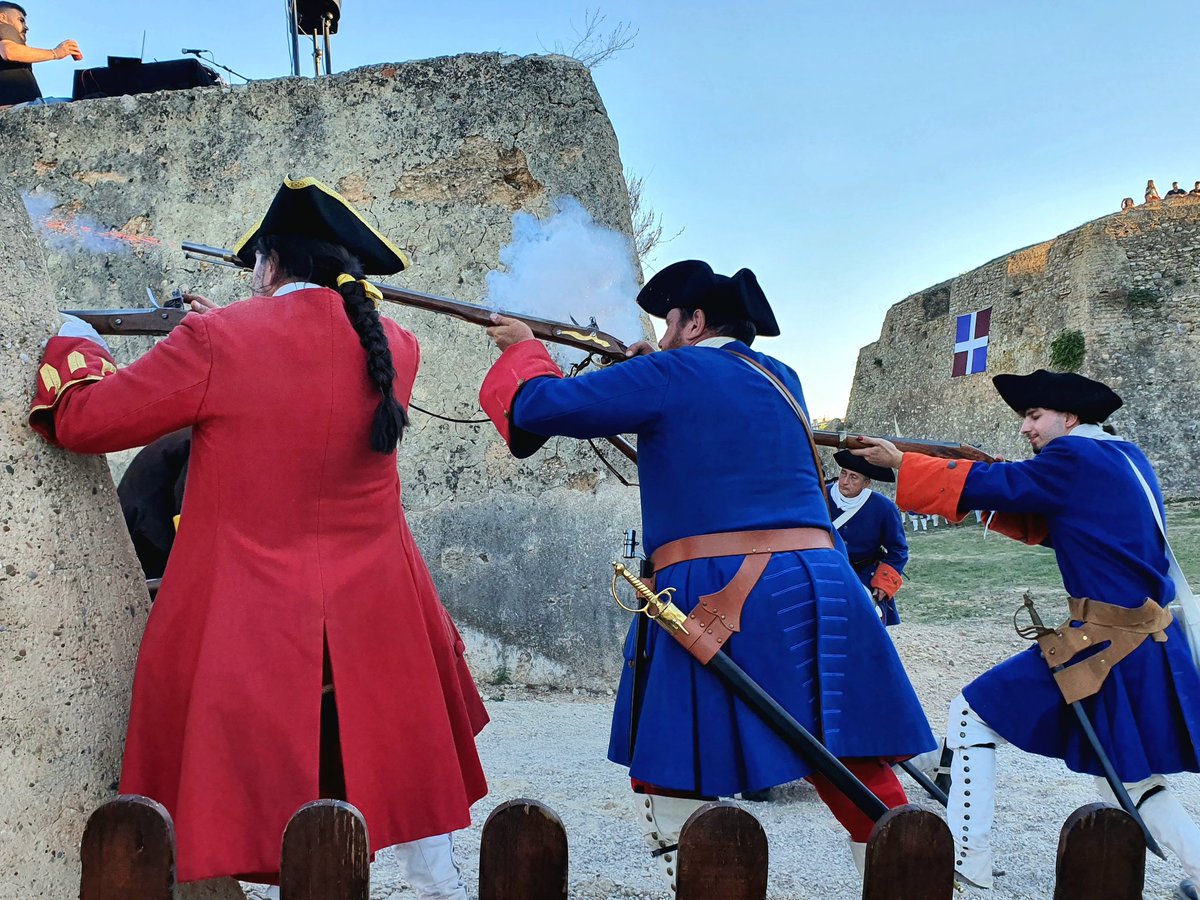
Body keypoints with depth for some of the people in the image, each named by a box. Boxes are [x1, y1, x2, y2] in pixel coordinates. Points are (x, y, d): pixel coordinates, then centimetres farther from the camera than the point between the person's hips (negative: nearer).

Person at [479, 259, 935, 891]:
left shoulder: (672, 374, 0)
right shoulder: (781, 380, 19)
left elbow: (542, 406, 1)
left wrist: (525, 349, 20)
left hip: (715, 599, -6)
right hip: (822, 589, 6)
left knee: (668, 789, 5)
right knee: (860, 778, 11)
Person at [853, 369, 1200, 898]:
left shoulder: (1075, 458, -11)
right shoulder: (1127, 459, 15)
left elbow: (981, 487, -9)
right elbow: (1053, 527, 21)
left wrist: (900, 463, 0)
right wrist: (997, 483, 9)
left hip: (1105, 645, -9)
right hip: (1155, 646, 9)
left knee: (973, 714, 1)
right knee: (1124, 773, 24)